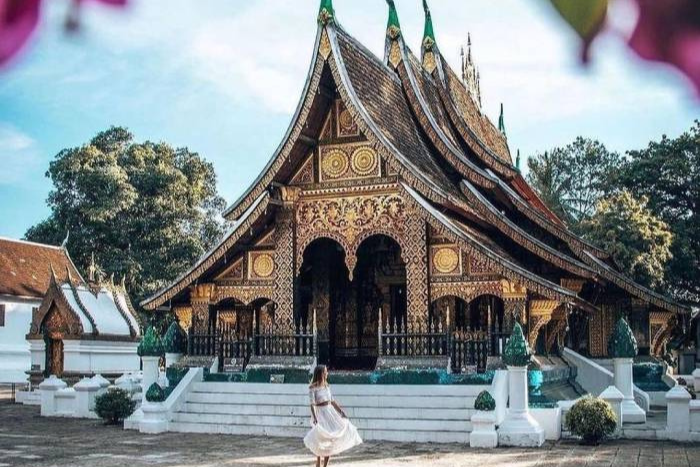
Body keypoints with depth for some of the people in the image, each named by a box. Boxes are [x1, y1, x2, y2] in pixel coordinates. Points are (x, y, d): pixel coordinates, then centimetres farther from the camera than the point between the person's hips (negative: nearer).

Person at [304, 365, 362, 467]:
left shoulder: (326, 386, 9)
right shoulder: (313, 387, -11)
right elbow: (312, 404, -17)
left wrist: (341, 411, 14)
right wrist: (314, 418, -28)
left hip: (330, 412, 6)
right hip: (320, 413, -6)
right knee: (321, 439, -8)